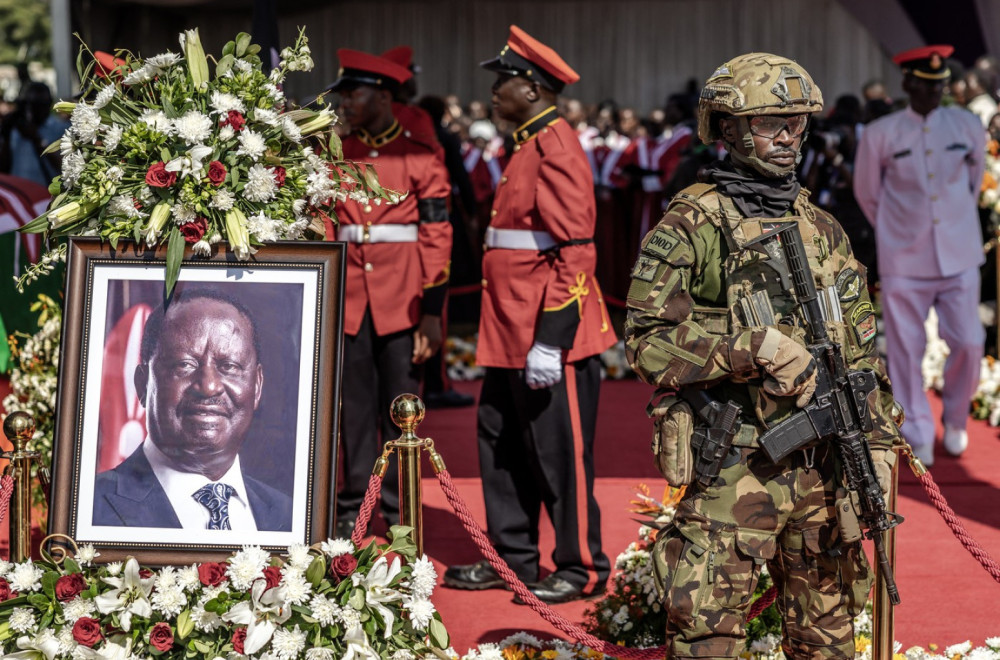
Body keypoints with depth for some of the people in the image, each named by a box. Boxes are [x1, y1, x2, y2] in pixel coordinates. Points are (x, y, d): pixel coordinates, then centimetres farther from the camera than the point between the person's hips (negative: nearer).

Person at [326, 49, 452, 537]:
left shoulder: (421, 156, -1)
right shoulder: (338, 156, 10)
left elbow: (437, 236, -3)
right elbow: (326, 231, 13)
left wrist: (432, 311, -8)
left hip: (402, 302, -3)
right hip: (350, 301, 3)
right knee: (355, 410, 5)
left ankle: (400, 514, 9)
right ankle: (352, 512, 12)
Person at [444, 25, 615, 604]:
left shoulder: (555, 149, -15)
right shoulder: (530, 146, 15)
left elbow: (575, 252, -21)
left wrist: (550, 340, -23)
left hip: (548, 340, -10)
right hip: (512, 337, 10)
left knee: (560, 454, -1)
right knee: (502, 445, 15)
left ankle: (583, 568, 9)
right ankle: (513, 558, 25)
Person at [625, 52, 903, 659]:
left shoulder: (823, 228, 13)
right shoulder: (691, 226, -6)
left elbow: (862, 349, 17)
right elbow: (648, 341, -12)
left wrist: (879, 440, 9)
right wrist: (757, 350, -19)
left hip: (821, 466, 6)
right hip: (732, 466, -6)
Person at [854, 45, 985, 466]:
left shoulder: (968, 127, 0)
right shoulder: (880, 135, -6)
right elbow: (867, 192, 7)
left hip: (959, 257, 2)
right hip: (904, 261, -1)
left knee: (968, 344, -2)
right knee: (906, 351, 1)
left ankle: (955, 422, 23)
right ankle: (918, 438, 13)